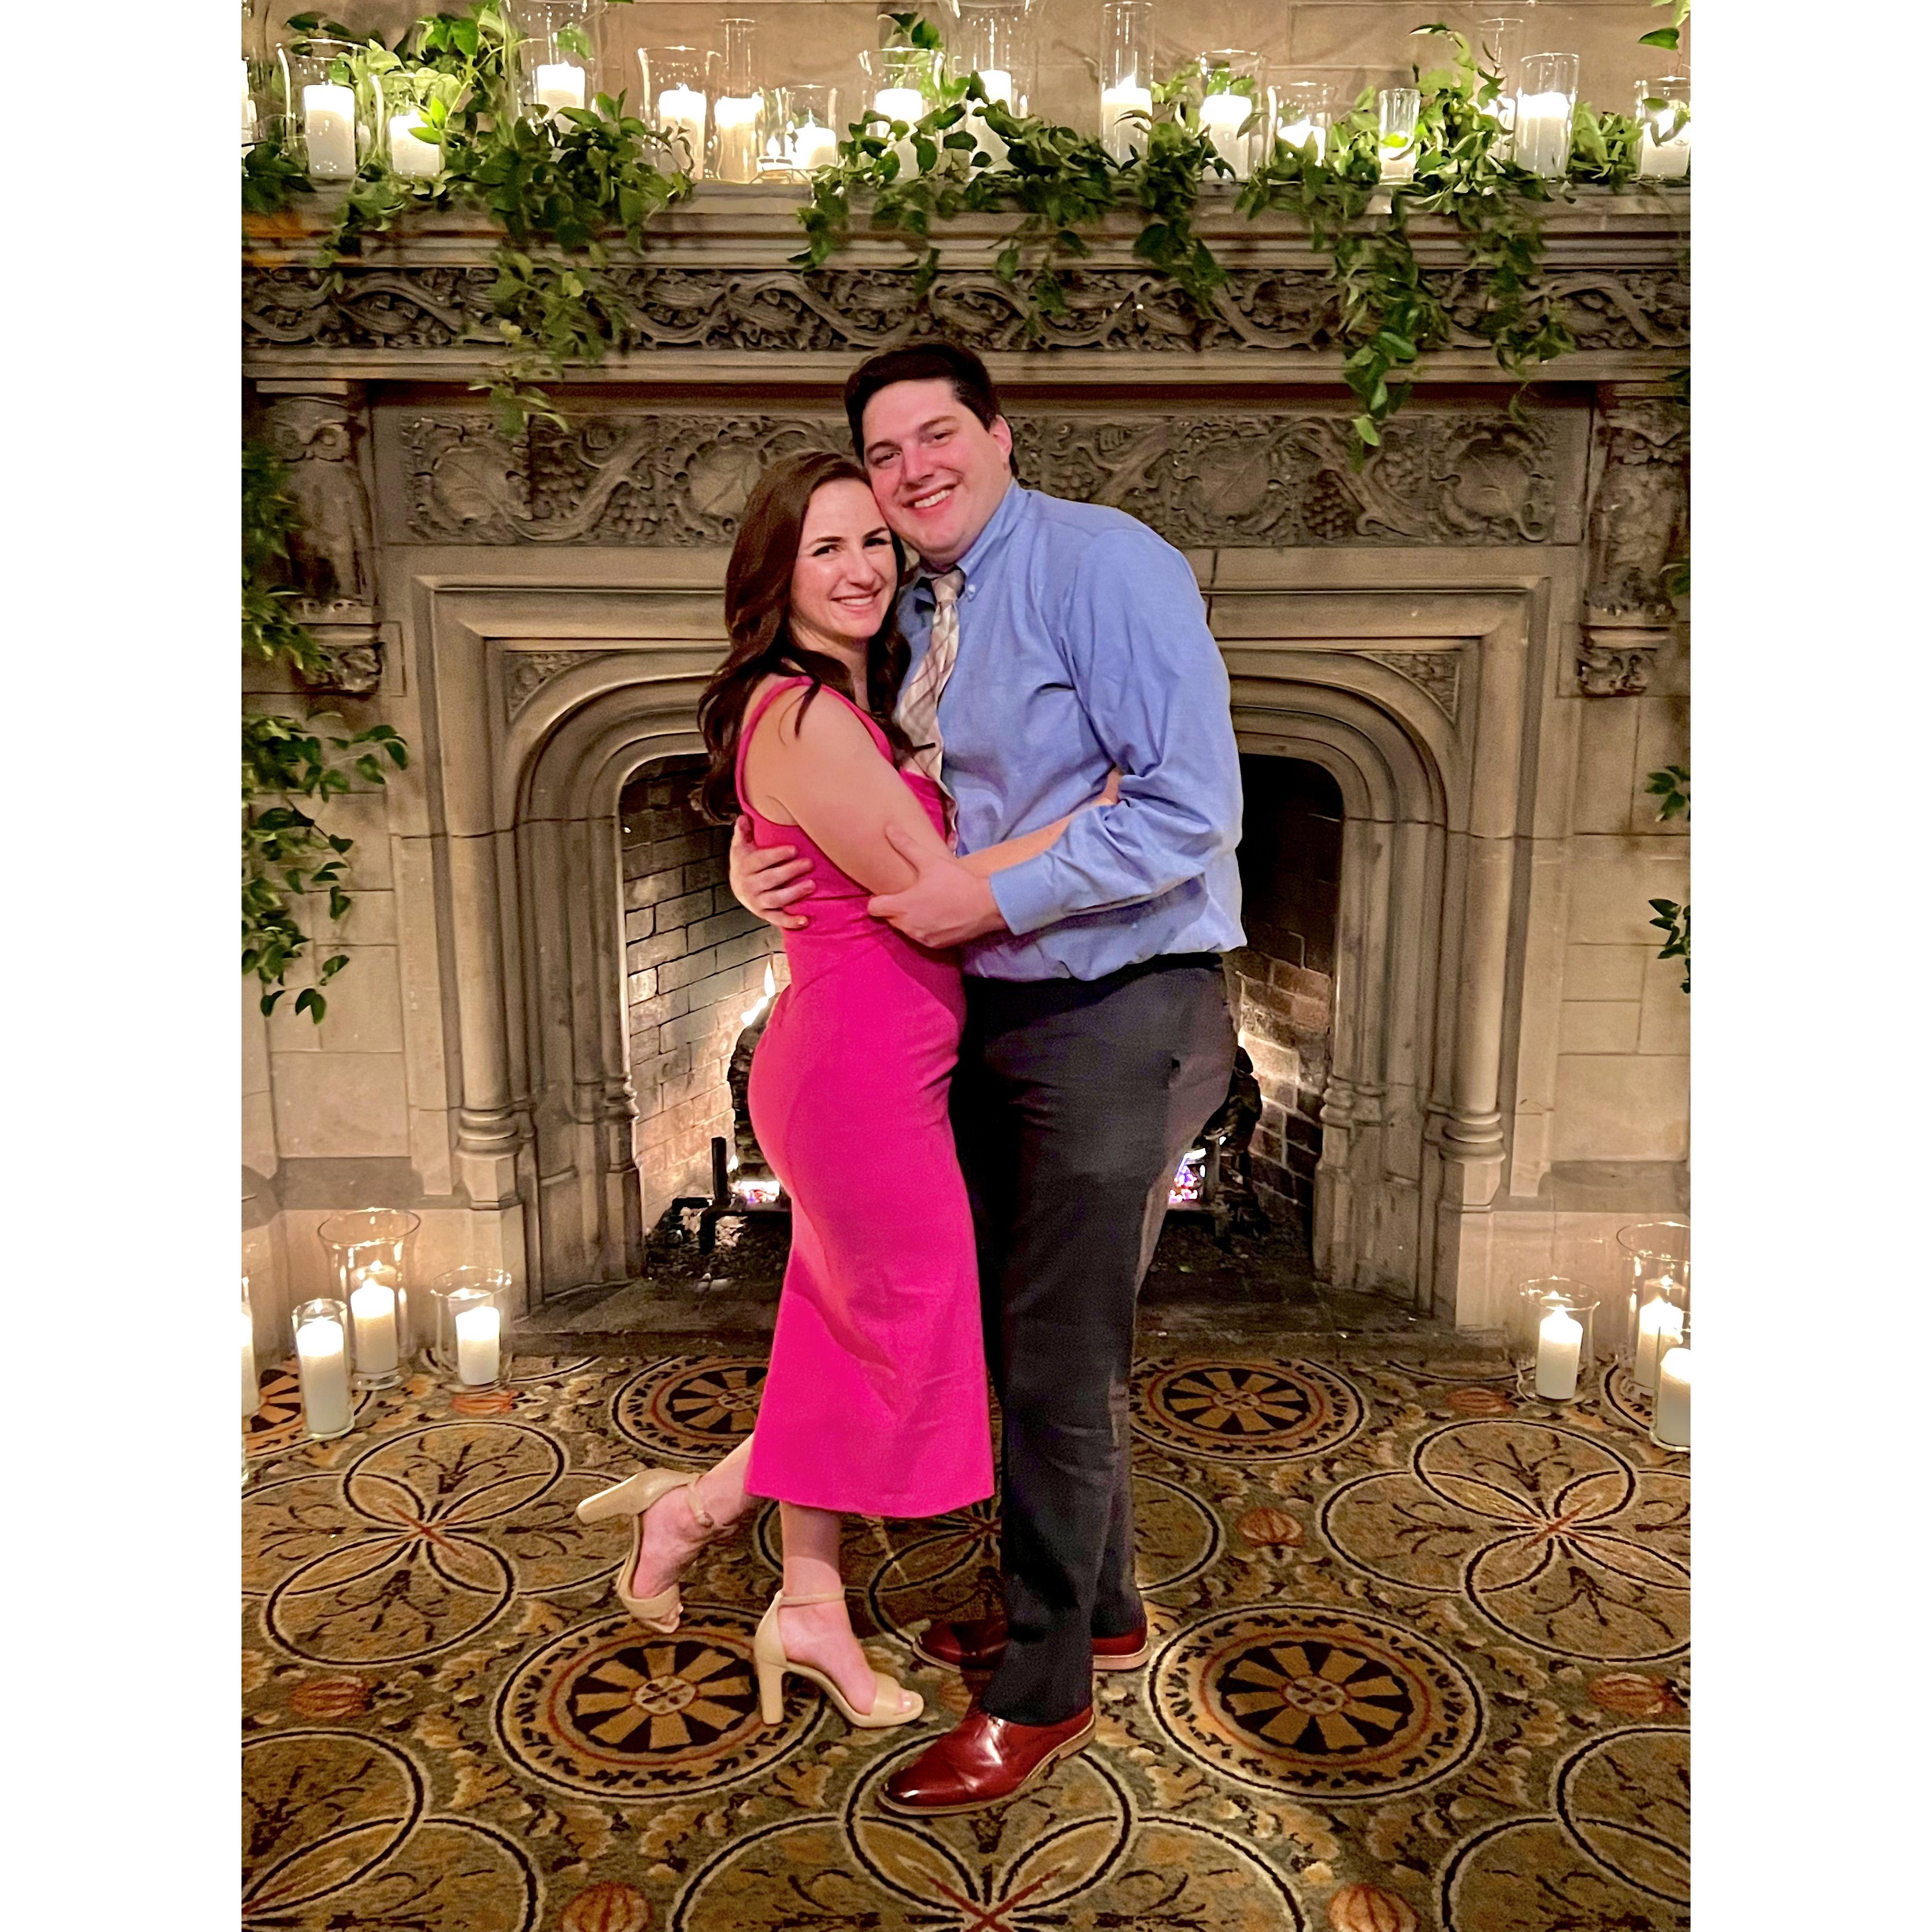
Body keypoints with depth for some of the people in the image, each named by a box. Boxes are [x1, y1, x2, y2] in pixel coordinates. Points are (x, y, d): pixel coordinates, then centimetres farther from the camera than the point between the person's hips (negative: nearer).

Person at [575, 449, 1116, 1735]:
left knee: (846, 1339, 18)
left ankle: (812, 1605, 34)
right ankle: (693, 1509, 26)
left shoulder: (849, 708, 13)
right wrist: (1100, 809, -13)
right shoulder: (806, 716, -18)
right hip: (862, 1069, -10)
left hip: (858, 1064, 10)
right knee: (913, 1341, 7)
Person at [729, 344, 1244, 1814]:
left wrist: (993, 898, -21)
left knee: (1059, 1357, 1)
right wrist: (772, 862, 0)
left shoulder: (1104, 563, -14)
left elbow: (1195, 806, -22)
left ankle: (1045, 1690, 23)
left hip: (1118, 1014, -8)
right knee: (1023, 1332, 19)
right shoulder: (915, 614, 12)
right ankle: (1099, 1610, 41)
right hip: (995, 1015, 9)